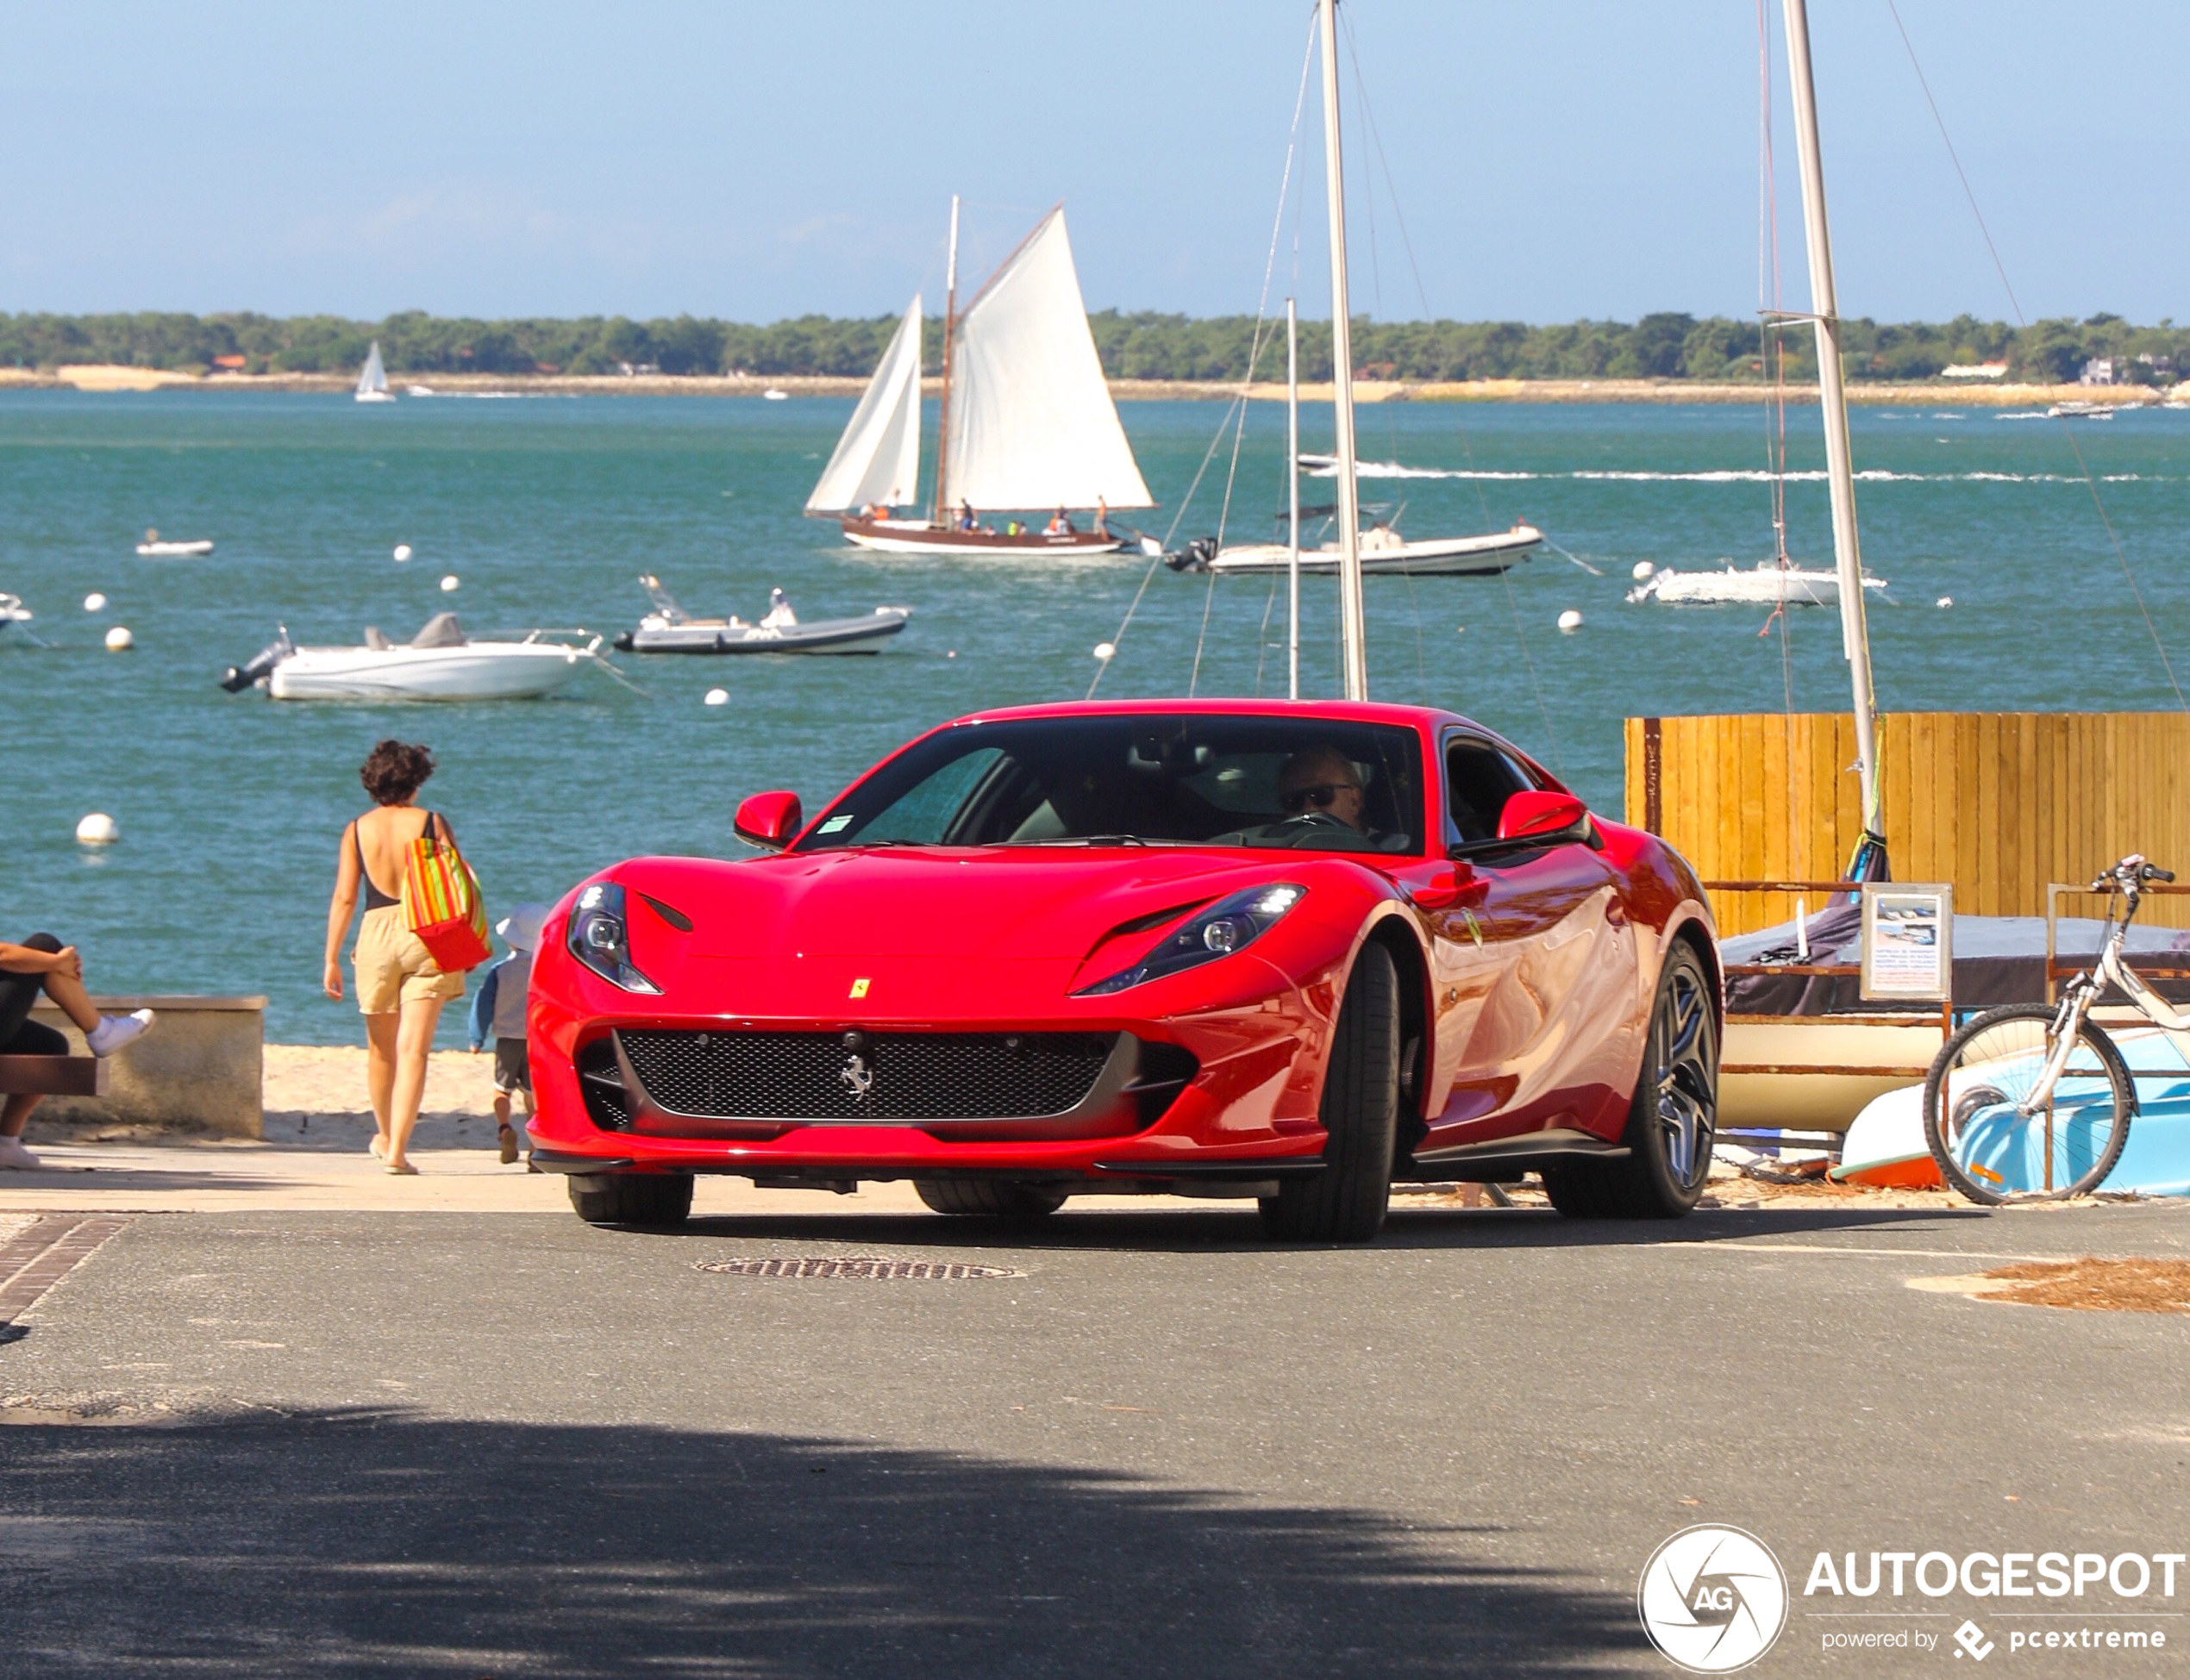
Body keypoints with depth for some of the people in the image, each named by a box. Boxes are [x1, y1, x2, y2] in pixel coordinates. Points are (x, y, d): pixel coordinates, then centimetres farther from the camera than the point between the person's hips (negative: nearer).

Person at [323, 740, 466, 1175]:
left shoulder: (357, 830, 4)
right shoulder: (432, 824, 0)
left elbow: (344, 898, 1)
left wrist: (332, 959, 4)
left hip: (377, 932, 2)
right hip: (427, 934, -2)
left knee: (381, 1048, 19)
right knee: (413, 1048, -6)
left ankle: (386, 1136, 36)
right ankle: (397, 1149, -15)